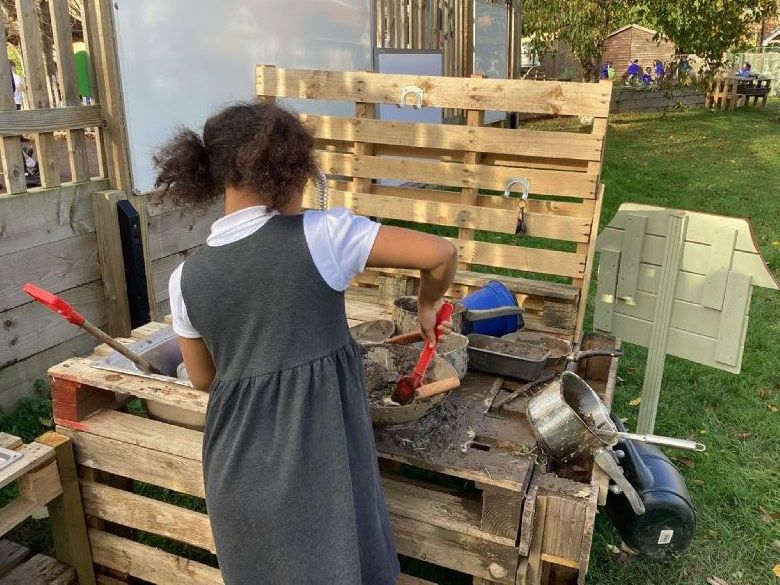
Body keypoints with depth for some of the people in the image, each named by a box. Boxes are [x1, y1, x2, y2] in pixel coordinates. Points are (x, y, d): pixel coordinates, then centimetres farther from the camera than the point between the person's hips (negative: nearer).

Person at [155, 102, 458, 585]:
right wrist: (427, 308, 7)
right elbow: (442, 255, -13)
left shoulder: (186, 278, -3)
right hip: (319, 456, -3)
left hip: (238, 465, 4)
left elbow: (203, 378, 9)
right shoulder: (321, 234, -15)